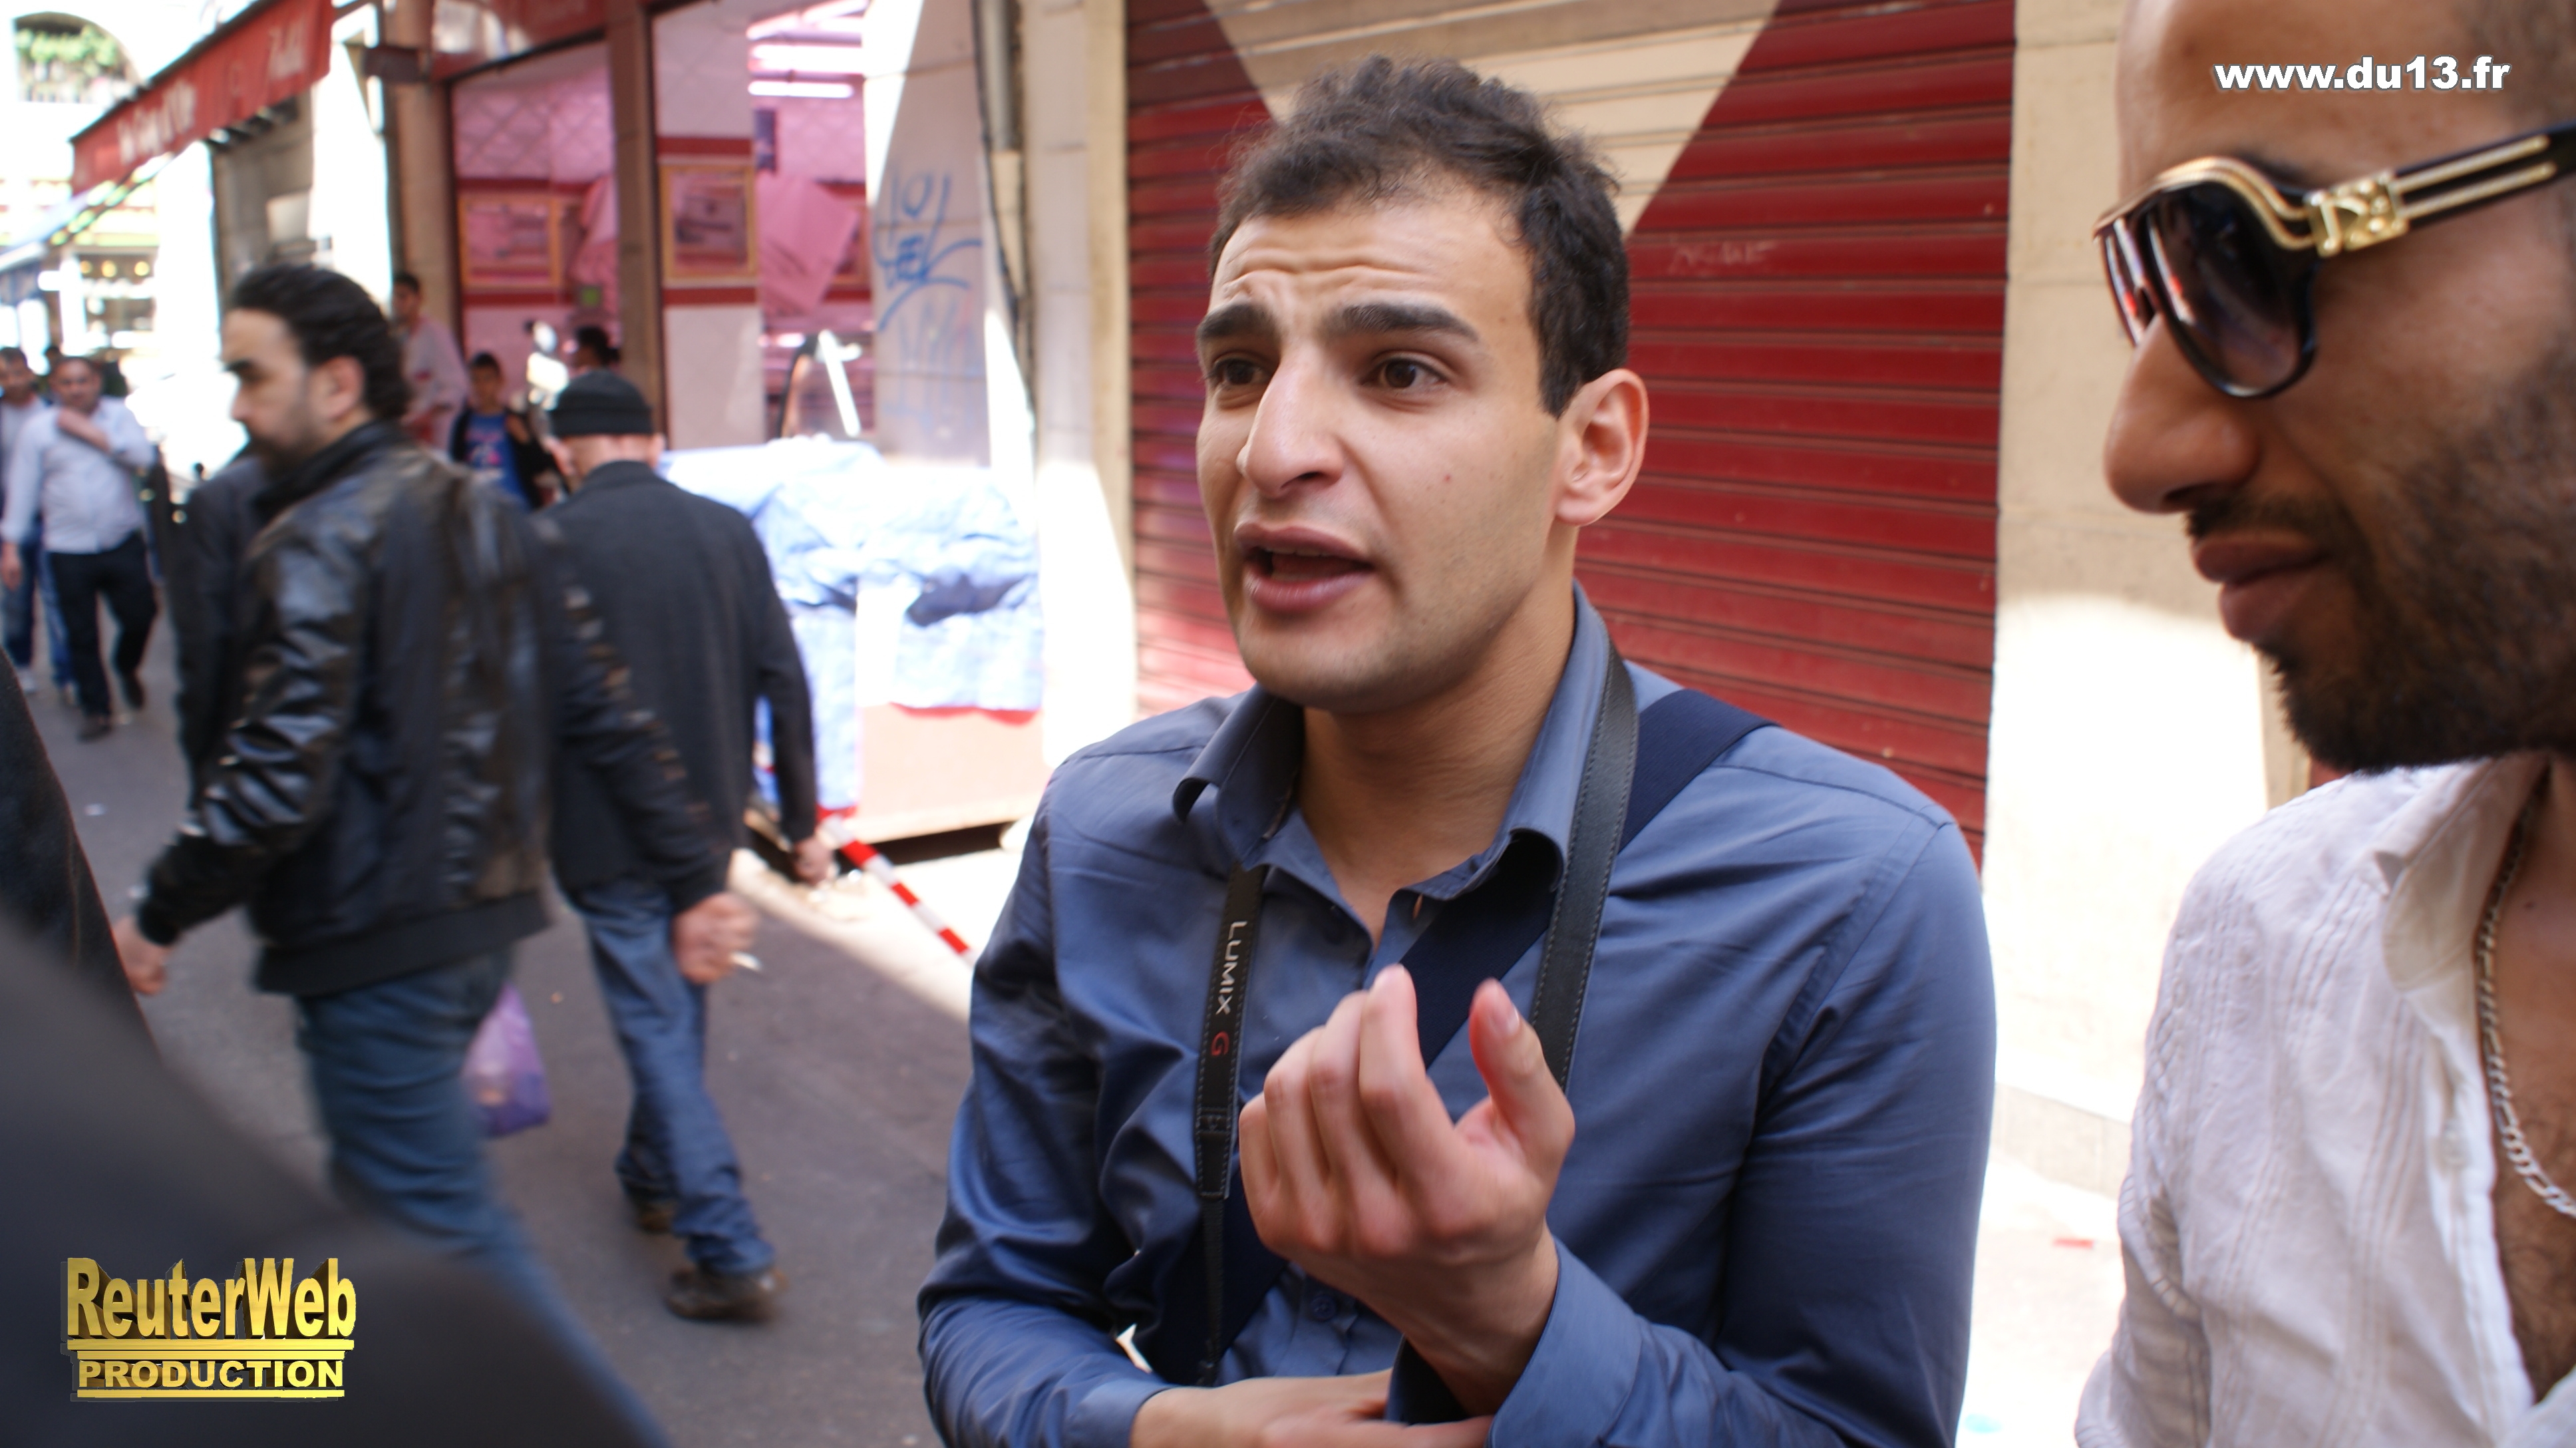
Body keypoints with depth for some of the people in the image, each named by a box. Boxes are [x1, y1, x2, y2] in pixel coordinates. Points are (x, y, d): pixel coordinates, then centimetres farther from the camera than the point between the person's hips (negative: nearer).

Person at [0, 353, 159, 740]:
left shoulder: (118, 415, 5)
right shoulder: (35, 429, 4)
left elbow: (143, 454, -12)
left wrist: (89, 431, -11)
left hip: (123, 543, 0)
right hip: (69, 550, 0)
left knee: (140, 614, 0)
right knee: (81, 636, 3)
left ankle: (128, 667, 33)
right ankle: (96, 708, 17)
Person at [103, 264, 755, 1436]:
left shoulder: (316, 544, -16)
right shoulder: (479, 515, 10)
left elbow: (278, 779, -22)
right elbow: (603, 710, 7)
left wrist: (160, 915, -7)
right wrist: (693, 878, 8)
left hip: (375, 951, -9)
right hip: (484, 920, 9)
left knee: (448, 1230, -2)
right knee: (382, 1189, 24)